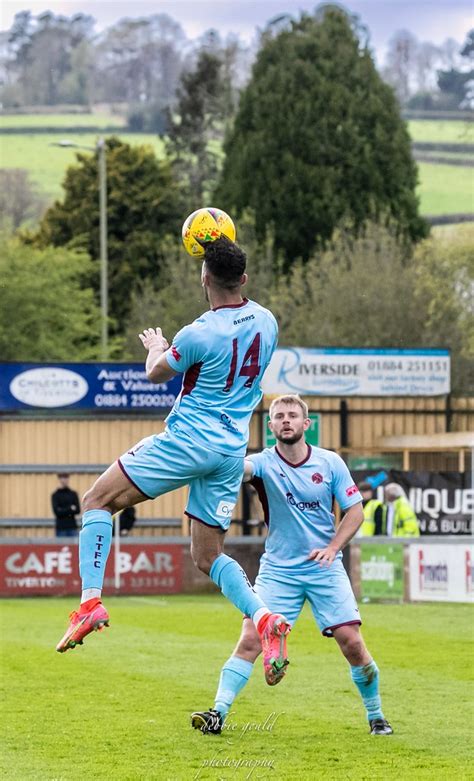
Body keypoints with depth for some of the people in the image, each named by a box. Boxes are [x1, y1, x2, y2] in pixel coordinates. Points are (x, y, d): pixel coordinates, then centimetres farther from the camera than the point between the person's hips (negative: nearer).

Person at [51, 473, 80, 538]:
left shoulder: (73, 494, 11)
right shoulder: (55, 495, 2)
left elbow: (77, 510, 2)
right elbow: (57, 511, -7)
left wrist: (64, 511, -10)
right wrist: (70, 509, -9)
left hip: (72, 526, 3)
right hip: (61, 527, -3)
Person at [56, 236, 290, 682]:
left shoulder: (198, 335, -16)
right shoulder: (266, 322, 4)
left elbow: (156, 374, 2)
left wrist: (155, 348, 26)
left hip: (188, 440, -7)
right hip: (233, 450, 7)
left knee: (98, 500, 4)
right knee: (207, 557, 13)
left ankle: (90, 601, -10)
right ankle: (264, 620, -11)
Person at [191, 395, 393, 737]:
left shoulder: (330, 463, -2)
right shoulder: (265, 463, -7)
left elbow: (355, 510, 4)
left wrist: (332, 547, -11)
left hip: (324, 568, 1)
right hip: (278, 569, 0)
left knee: (351, 641, -6)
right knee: (251, 638, -13)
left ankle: (376, 716, 13)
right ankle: (219, 712, -10)